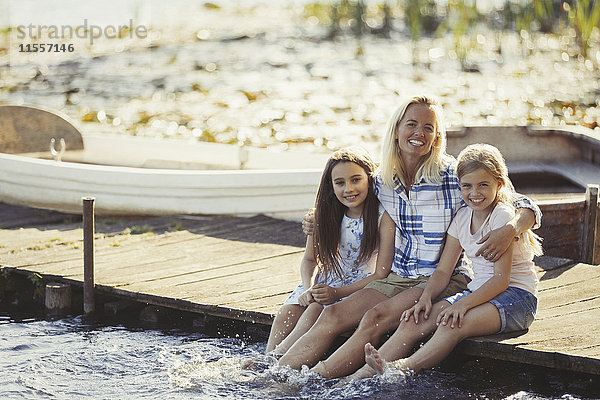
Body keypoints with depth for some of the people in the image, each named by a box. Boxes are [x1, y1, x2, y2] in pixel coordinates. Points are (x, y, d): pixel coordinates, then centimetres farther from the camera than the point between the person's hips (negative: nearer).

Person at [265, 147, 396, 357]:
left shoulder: (384, 217, -15)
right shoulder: (326, 214, 1)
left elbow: (381, 275, -16)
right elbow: (310, 259, 9)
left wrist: (336, 293, -25)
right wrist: (309, 289, -14)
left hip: (363, 284, -5)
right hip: (327, 279, 6)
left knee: (315, 312, -30)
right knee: (286, 314, -20)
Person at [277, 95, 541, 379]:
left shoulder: (454, 177, -10)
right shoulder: (382, 181, 5)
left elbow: (526, 208, -9)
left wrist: (509, 230, -32)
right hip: (398, 278, 5)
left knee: (376, 317, -29)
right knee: (332, 315, -18)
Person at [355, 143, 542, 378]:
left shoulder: (503, 216, -13)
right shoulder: (462, 218, 9)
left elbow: (501, 279, -19)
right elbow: (443, 271, 8)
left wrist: (463, 304, -29)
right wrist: (425, 297, -11)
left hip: (516, 297, -7)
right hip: (478, 292, 7)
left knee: (453, 324, -35)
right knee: (413, 321, -14)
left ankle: (405, 368, -44)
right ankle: (360, 378, -25)